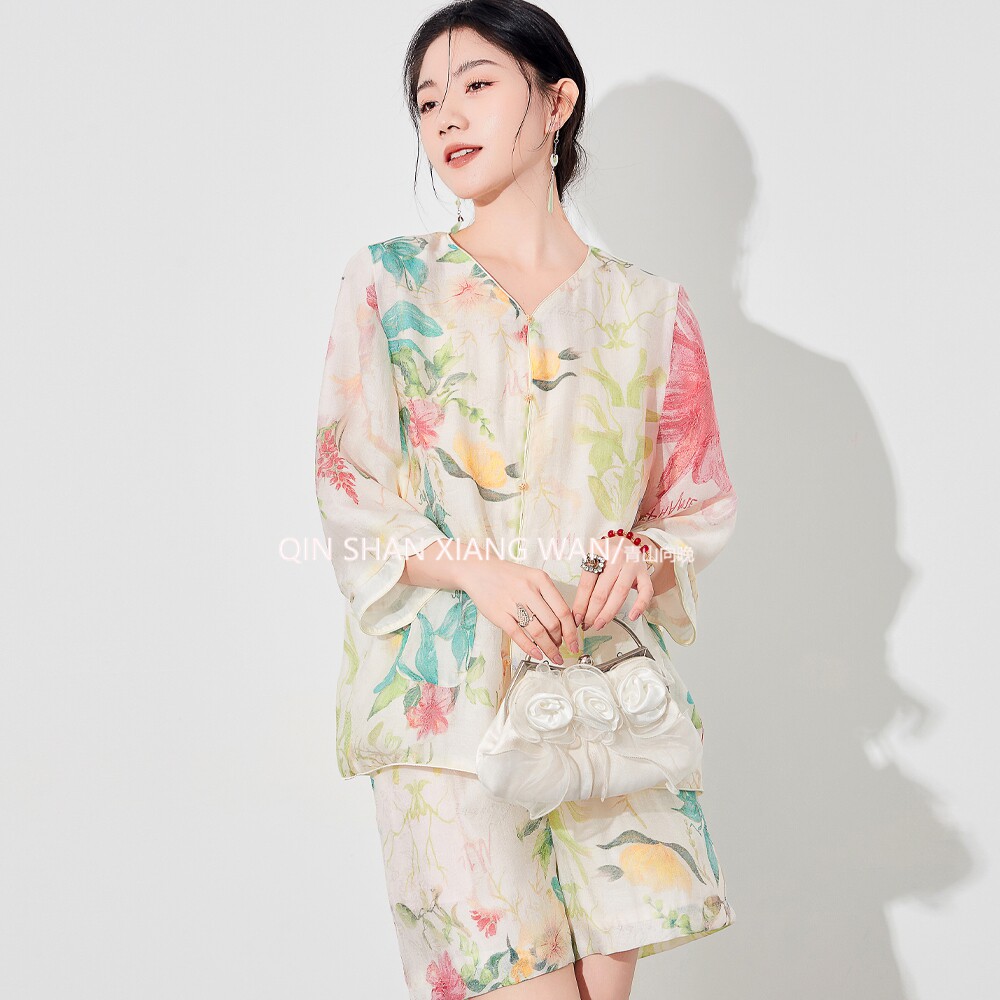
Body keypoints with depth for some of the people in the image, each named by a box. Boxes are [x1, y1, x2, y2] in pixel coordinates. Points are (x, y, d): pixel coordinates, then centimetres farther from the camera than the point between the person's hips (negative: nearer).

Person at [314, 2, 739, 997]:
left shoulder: (647, 306, 10)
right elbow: (350, 496, 1)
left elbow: (698, 502, 12)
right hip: (447, 683, -2)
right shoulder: (390, 282, 6)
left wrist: (646, 555, -11)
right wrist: (476, 569, -16)